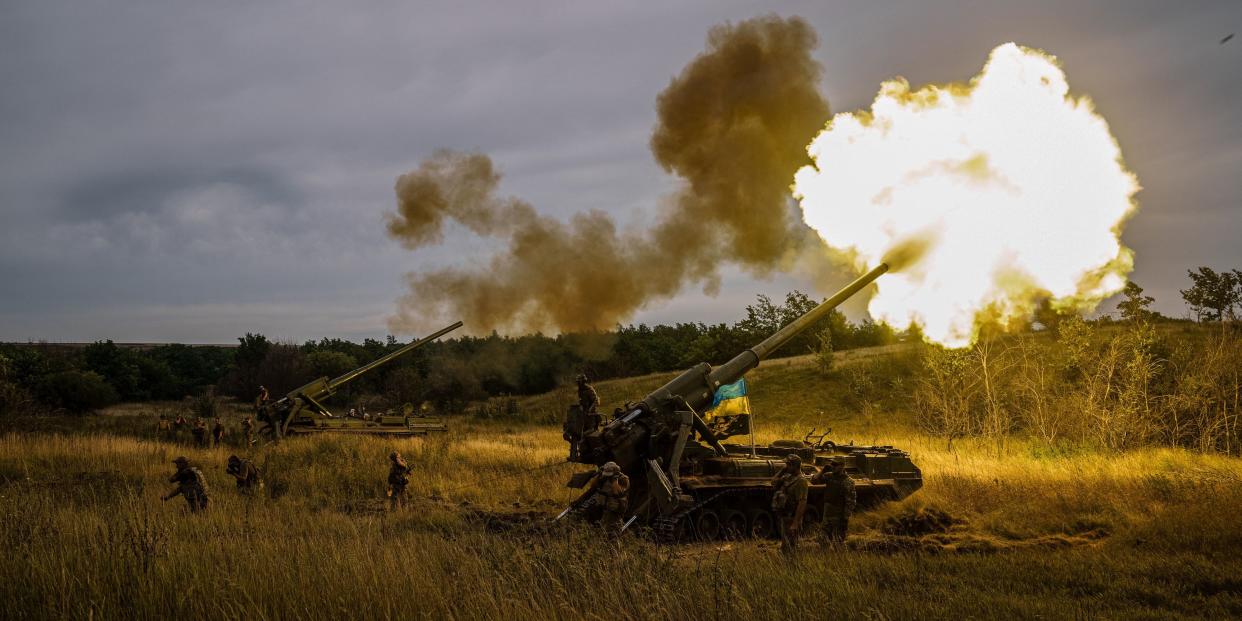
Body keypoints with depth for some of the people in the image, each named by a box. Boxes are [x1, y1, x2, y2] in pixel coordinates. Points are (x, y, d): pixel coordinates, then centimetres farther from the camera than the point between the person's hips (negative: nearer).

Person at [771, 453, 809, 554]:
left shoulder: (801, 481, -19)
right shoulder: (788, 477, 8)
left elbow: (802, 503, -24)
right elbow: (773, 483, 17)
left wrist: (795, 523, -27)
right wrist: (781, 471, 2)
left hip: (791, 519, -9)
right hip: (784, 516, 9)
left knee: (789, 549, -5)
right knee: (784, 547, 18)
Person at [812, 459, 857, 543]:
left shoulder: (848, 482, -16)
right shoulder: (829, 476, 2)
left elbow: (850, 502, -16)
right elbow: (814, 481, 5)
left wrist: (845, 519, -18)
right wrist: (823, 471, -9)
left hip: (839, 515, -6)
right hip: (827, 513, 6)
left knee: (838, 541, 3)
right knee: (825, 538, 17)